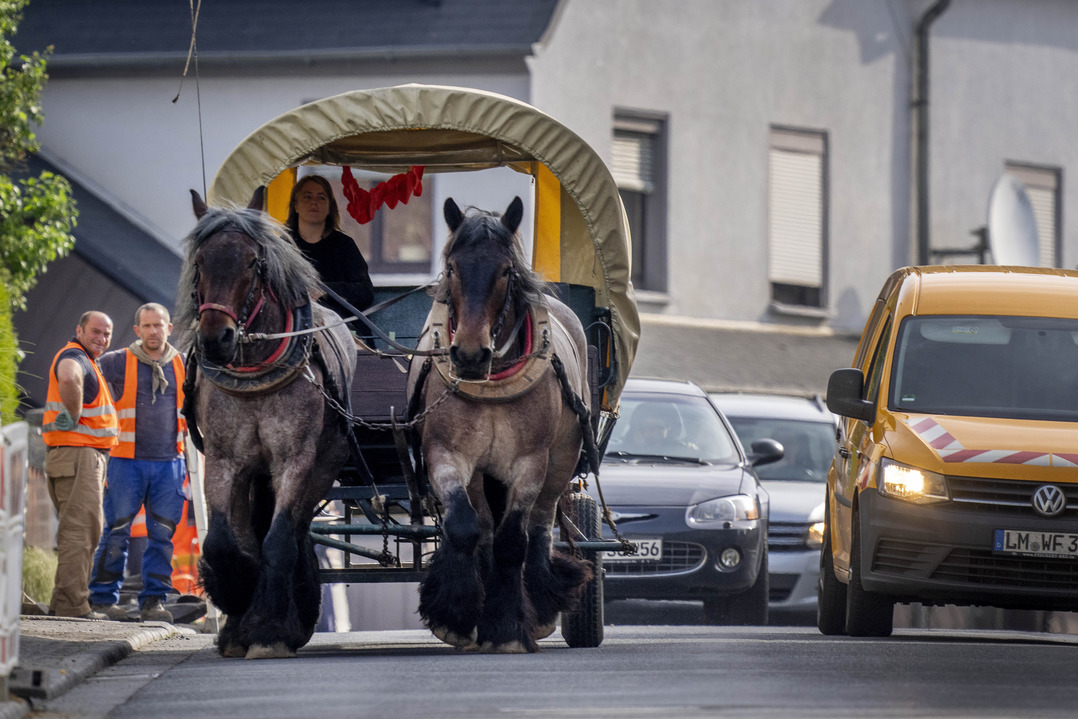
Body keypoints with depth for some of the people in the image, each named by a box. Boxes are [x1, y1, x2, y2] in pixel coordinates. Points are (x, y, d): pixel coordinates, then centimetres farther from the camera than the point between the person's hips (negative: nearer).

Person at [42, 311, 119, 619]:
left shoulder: (87, 362, 22)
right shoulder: (74, 357, -12)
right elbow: (68, 379, -37)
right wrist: (74, 419, -24)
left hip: (88, 455, 11)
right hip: (76, 453, -11)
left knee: (82, 530, 14)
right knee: (80, 528, -13)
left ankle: (64, 603, 16)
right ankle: (73, 604, -17)